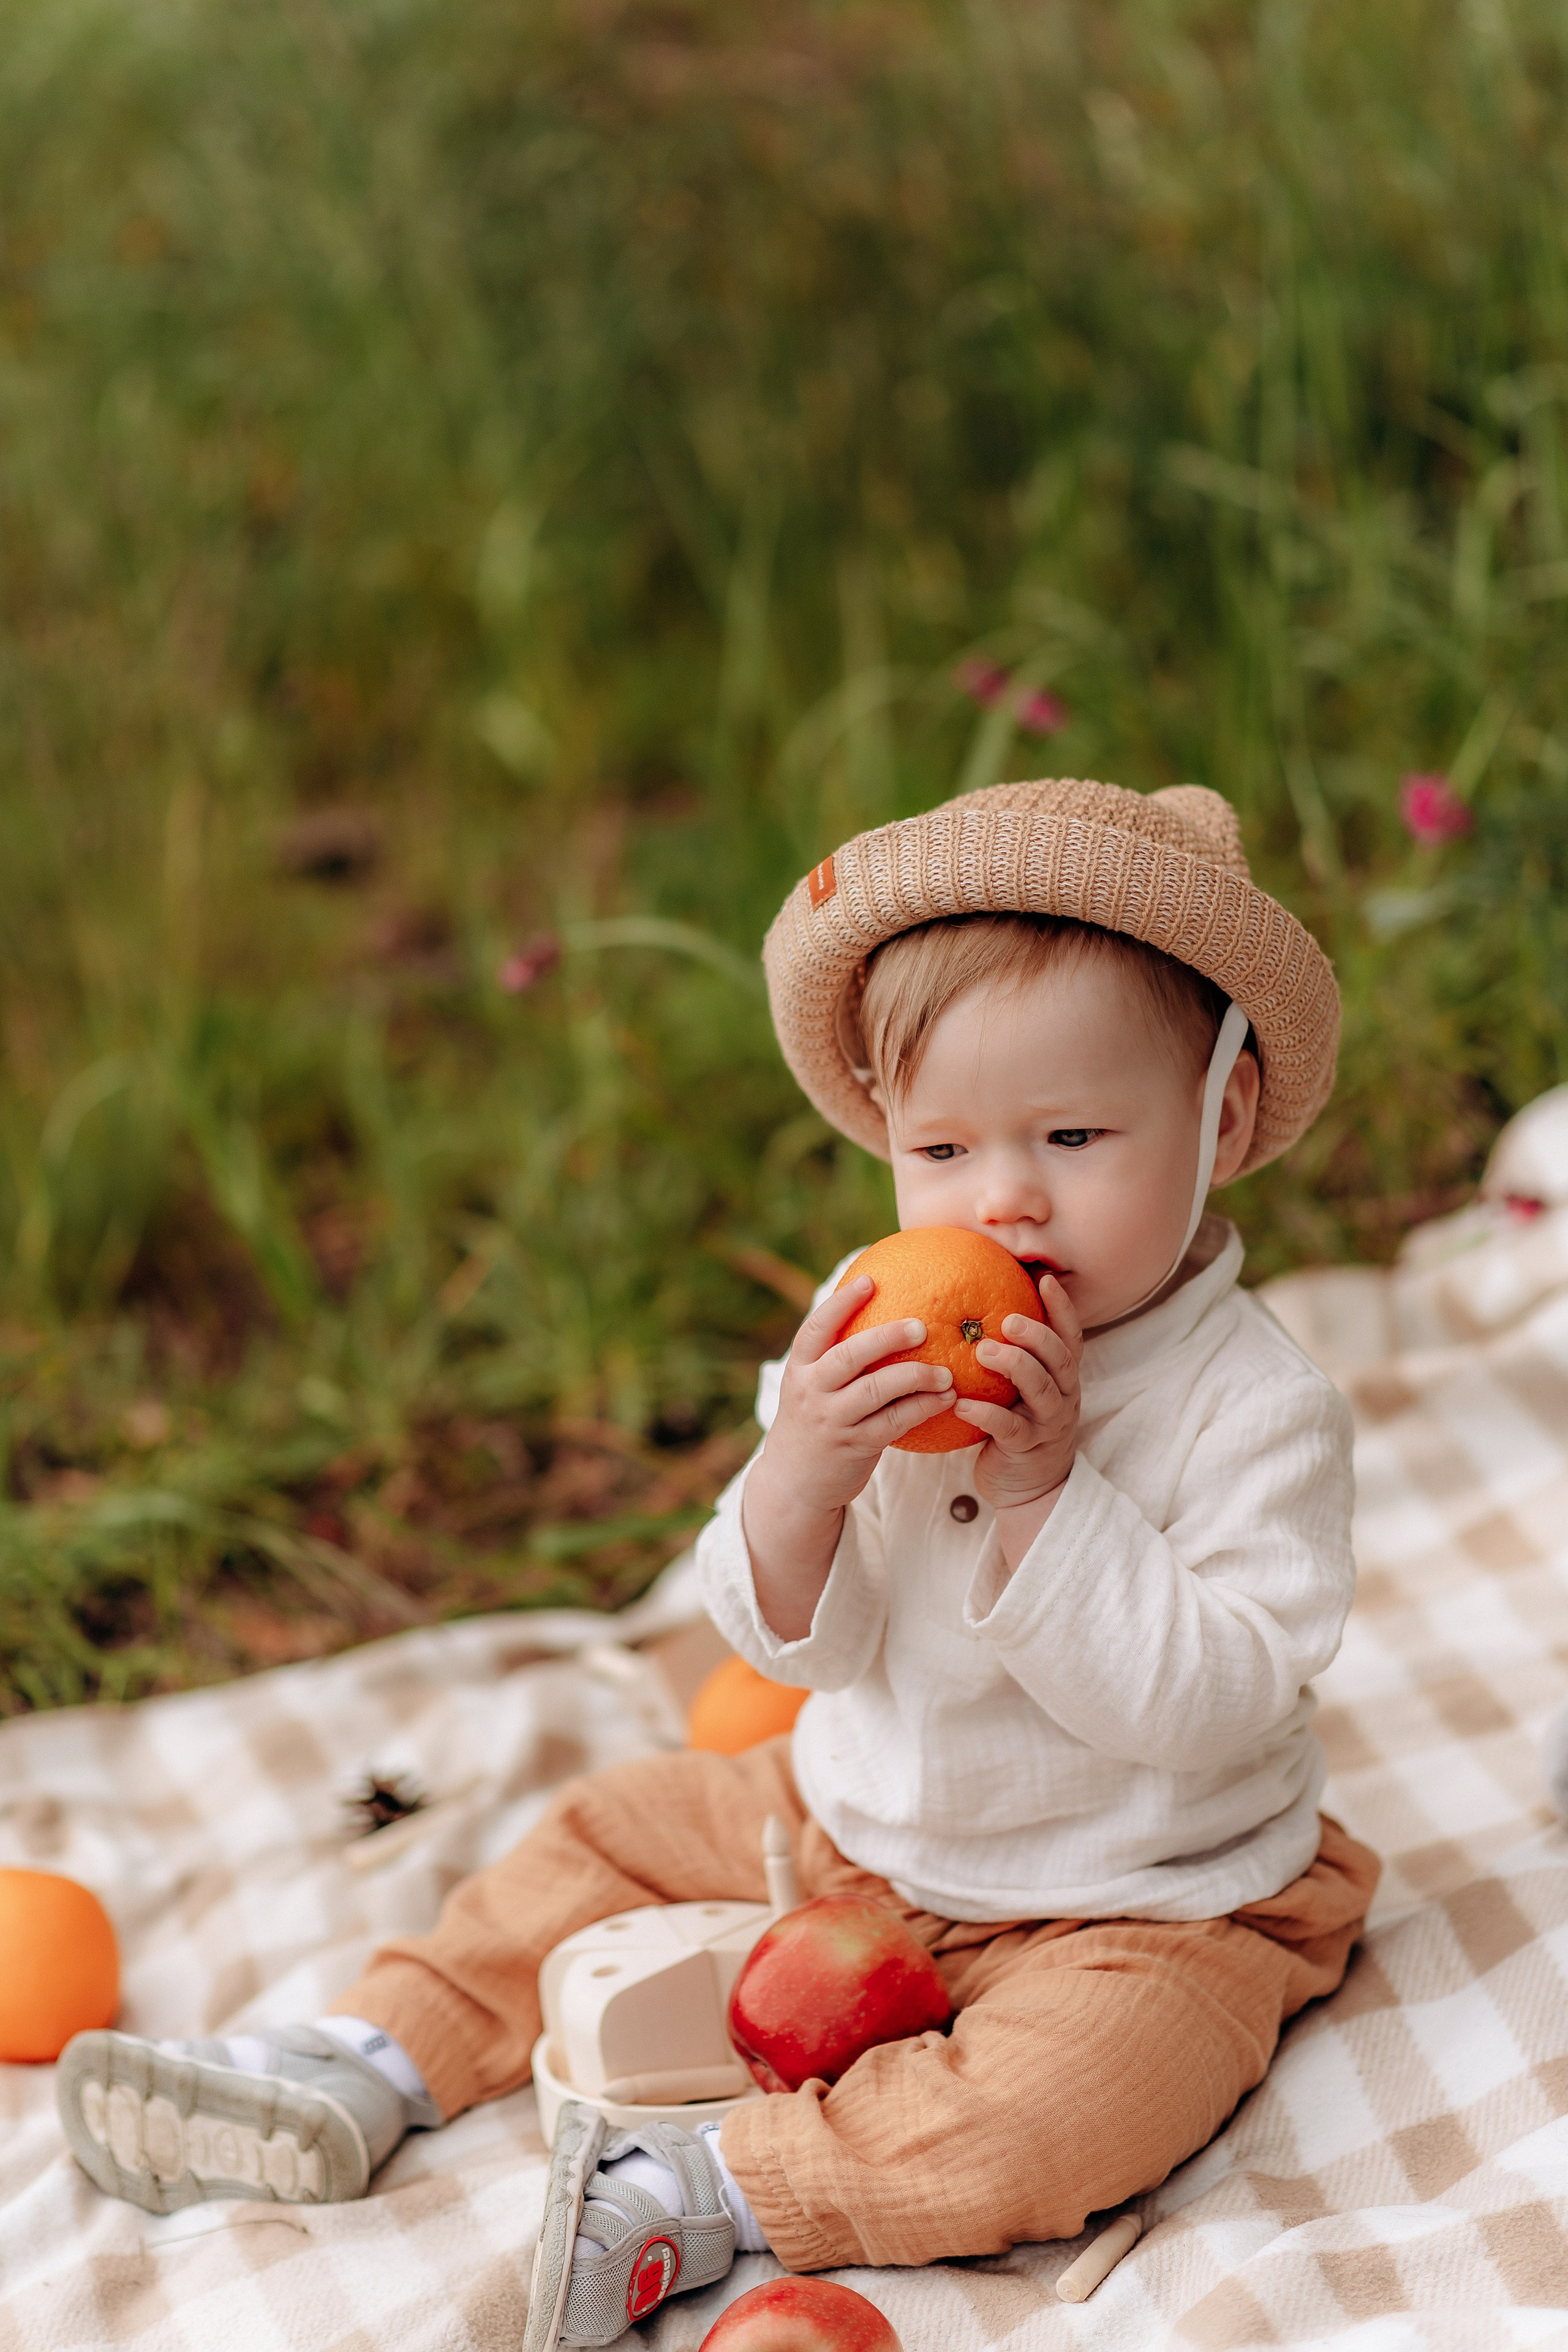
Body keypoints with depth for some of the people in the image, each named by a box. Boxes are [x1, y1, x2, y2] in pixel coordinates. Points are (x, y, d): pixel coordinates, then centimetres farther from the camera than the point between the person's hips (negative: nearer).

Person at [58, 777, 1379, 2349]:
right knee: (615, 1832, 11)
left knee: (1067, 2098, -32)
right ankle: (353, 2076, 18)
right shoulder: (879, 1339, -8)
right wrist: (800, 1475, -30)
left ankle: (689, 2201, -23)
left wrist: (1047, 1495, -36)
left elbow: (1203, 1705, -29)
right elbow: (799, 1643, -9)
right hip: (859, 1824, 6)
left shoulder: (1255, 1412, -22)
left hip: (1143, 1903, -5)